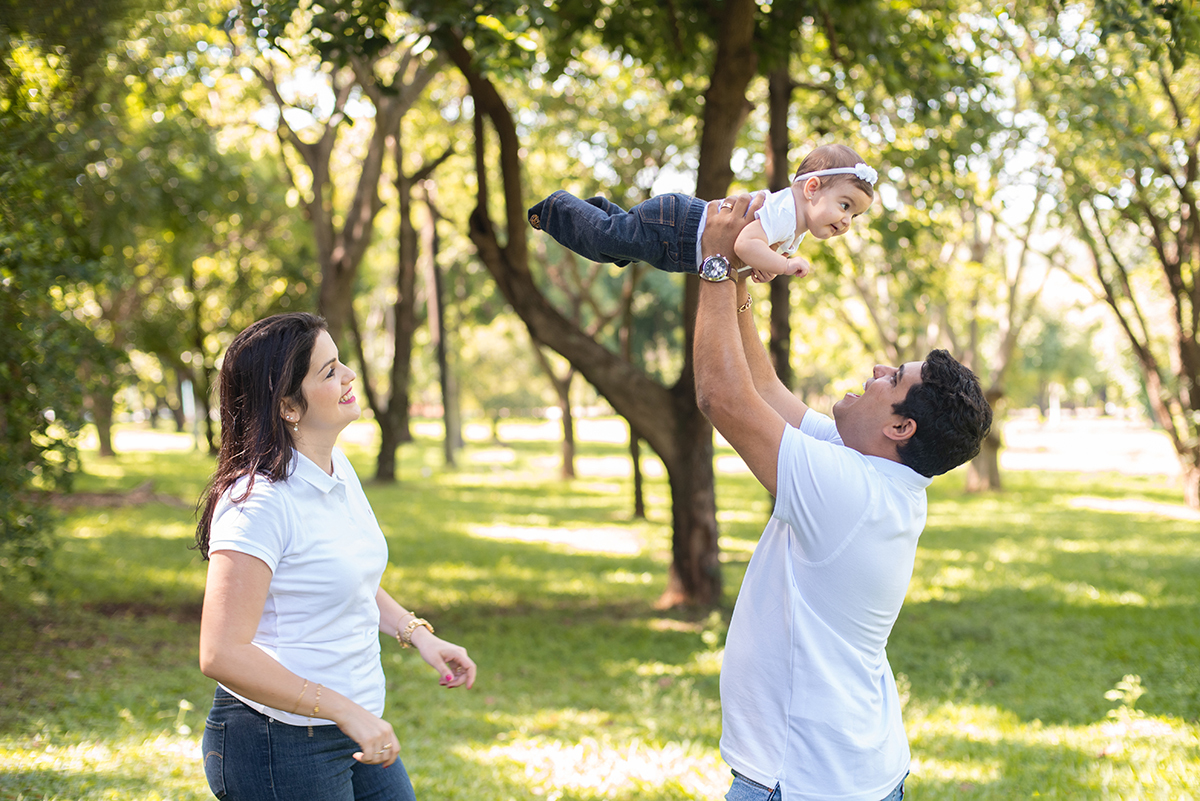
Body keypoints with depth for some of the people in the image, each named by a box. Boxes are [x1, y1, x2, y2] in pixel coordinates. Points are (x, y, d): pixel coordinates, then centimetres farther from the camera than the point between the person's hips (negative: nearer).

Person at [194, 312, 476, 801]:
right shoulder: (258, 501, -22)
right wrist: (345, 710, -27)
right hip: (278, 745, -8)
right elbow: (222, 655, -27)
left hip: (353, 730, 8)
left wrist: (417, 634, 9)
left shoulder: (337, 468, 6)